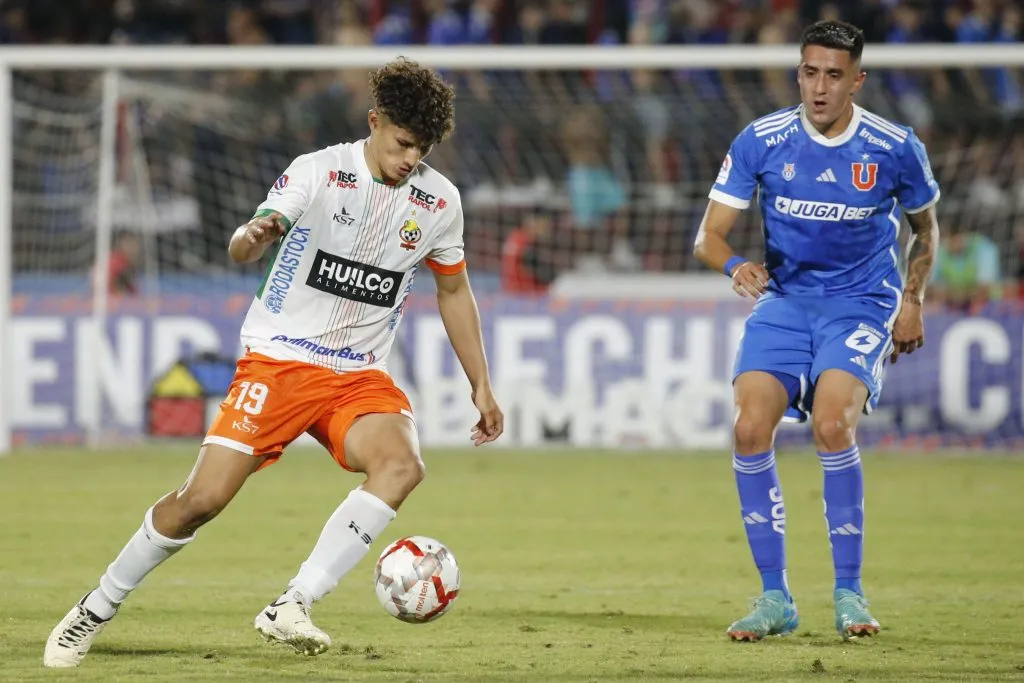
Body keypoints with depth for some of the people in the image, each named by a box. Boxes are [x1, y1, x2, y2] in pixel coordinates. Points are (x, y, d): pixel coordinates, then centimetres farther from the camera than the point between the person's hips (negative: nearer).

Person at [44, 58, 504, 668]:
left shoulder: (440, 201, 4)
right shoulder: (318, 172, -9)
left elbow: (455, 290, 19)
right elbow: (244, 248, -21)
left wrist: (481, 386, 18)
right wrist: (254, 236, -46)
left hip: (361, 376, 3)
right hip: (279, 359, -3)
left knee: (402, 464, -28)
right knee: (203, 499, -11)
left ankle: (291, 609, -28)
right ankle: (96, 610, 11)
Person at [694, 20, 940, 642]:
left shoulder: (895, 148, -7)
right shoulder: (761, 141, -6)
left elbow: (926, 226, 13)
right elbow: (709, 236, -5)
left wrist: (912, 299, 1)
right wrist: (736, 264, -27)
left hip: (861, 305, -2)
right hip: (784, 301, 2)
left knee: (832, 425, -26)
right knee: (750, 429, -19)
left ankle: (849, 592, -11)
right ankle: (775, 597, -6)